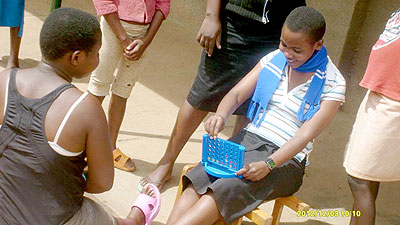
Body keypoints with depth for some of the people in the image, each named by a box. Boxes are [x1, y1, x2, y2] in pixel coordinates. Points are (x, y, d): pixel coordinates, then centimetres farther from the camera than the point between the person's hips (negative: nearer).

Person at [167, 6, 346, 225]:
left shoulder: (332, 83, -6)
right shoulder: (273, 59, 8)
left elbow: (306, 134, -15)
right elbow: (236, 94, 5)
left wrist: (268, 165, -28)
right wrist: (220, 115, -19)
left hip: (287, 160, -4)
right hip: (248, 139, 4)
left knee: (223, 190, -32)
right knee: (196, 181, -25)